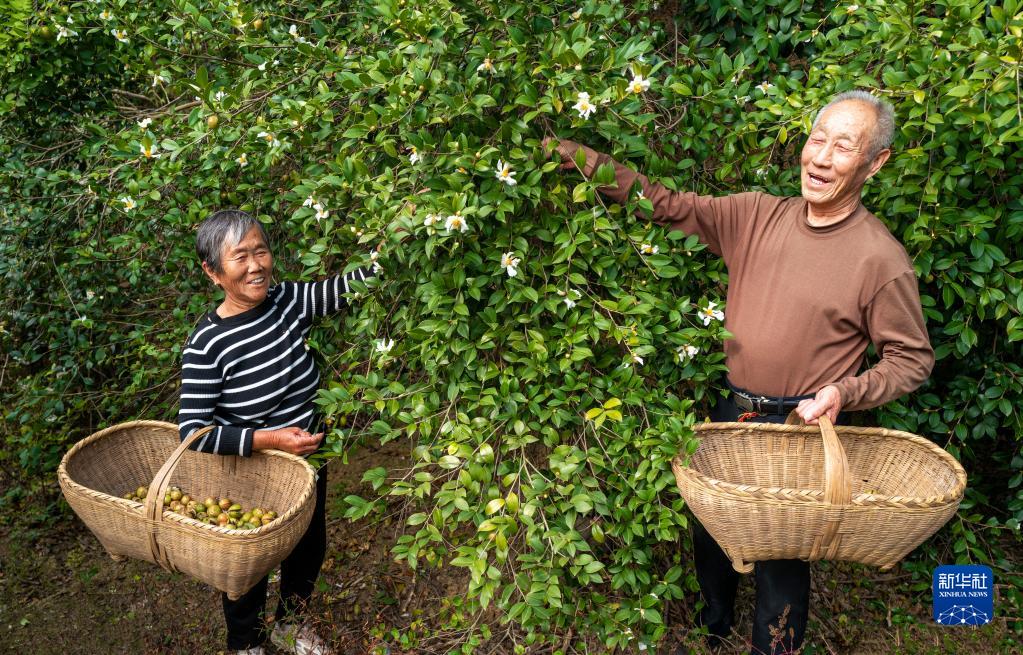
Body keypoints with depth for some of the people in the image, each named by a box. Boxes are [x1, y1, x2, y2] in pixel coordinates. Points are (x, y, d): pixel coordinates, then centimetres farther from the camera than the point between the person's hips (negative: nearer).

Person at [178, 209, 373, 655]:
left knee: (309, 552, 26)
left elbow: (353, 284, -13)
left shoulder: (289, 301, -12)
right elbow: (192, 431, -23)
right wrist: (270, 439, -28)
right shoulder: (208, 343, -24)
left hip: (307, 467, 5)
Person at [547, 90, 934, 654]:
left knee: (779, 557, 13)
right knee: (711, 529, 24)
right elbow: (666, 205, -4)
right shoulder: (757, 215, -5)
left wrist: (844, 392, -23)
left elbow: (913, 358, -7)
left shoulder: (881, 259, -16)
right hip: (730, 413, 5)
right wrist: (579, 158, -12)